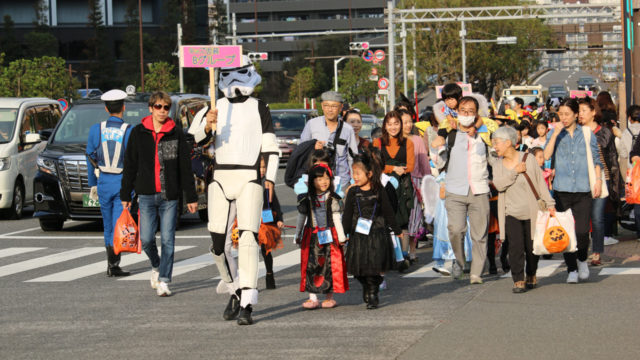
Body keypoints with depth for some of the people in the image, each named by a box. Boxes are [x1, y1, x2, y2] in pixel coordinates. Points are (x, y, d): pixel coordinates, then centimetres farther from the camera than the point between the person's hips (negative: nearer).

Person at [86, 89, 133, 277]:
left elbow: (90, 159, 6)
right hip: (123, 183, -3)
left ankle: (111, 262, 21)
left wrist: (92, 184, 14)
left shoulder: (96, 129, 0)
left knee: (108, 225, 14)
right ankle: (113, 264, -14)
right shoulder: (129, 131, -8)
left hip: (103, 183, 3)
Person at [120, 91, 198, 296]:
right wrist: (125, 195, 8)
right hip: (146, 195, 1)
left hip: (170, 196, -1)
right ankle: (156, 266, 26)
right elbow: (130, 166, 10)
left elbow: (186, 168, 6)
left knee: (167, 239, -4)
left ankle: (164, 280, 2)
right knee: (146, 239, -3)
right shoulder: (138, 133, 6)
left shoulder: (177, 134, 4)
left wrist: (191, 197, 4)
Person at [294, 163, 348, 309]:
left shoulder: (332, 199, -1)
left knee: (329, 265, 0)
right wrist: (298, 236, 18)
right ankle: (312, 297, 2)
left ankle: (329, 296, 10)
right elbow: (301, 219, 13)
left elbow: (336, 219, 3)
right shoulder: (306, 199, 3)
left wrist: (341, 237, 3)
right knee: (311, 265, -2)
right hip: (311, 236, 1)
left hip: (329, 236, -1)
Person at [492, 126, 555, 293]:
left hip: (531, 212, -2)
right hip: (511, 213, 2)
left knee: (532, 247, 5)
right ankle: (518, 281, -6)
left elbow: (541, 183, -1)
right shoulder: (498, 165, 5)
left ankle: (531, 276, 27)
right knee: (515, 247, -11)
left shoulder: (529, 159, -4)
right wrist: (514, 171, -17)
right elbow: (499, 185, -11)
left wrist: (550, 204, -3)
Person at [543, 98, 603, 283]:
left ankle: (582, 260, 20)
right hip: (562, 190, 1)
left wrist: (598, 180, 3)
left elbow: (595, 159, 13)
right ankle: (571, 269, 11)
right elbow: (546, 155, -8)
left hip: (583, 190, -1)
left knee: (582, 231, -8)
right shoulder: (554, 134, 7)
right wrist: (555, 134, -13)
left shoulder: (587, 133, 8)